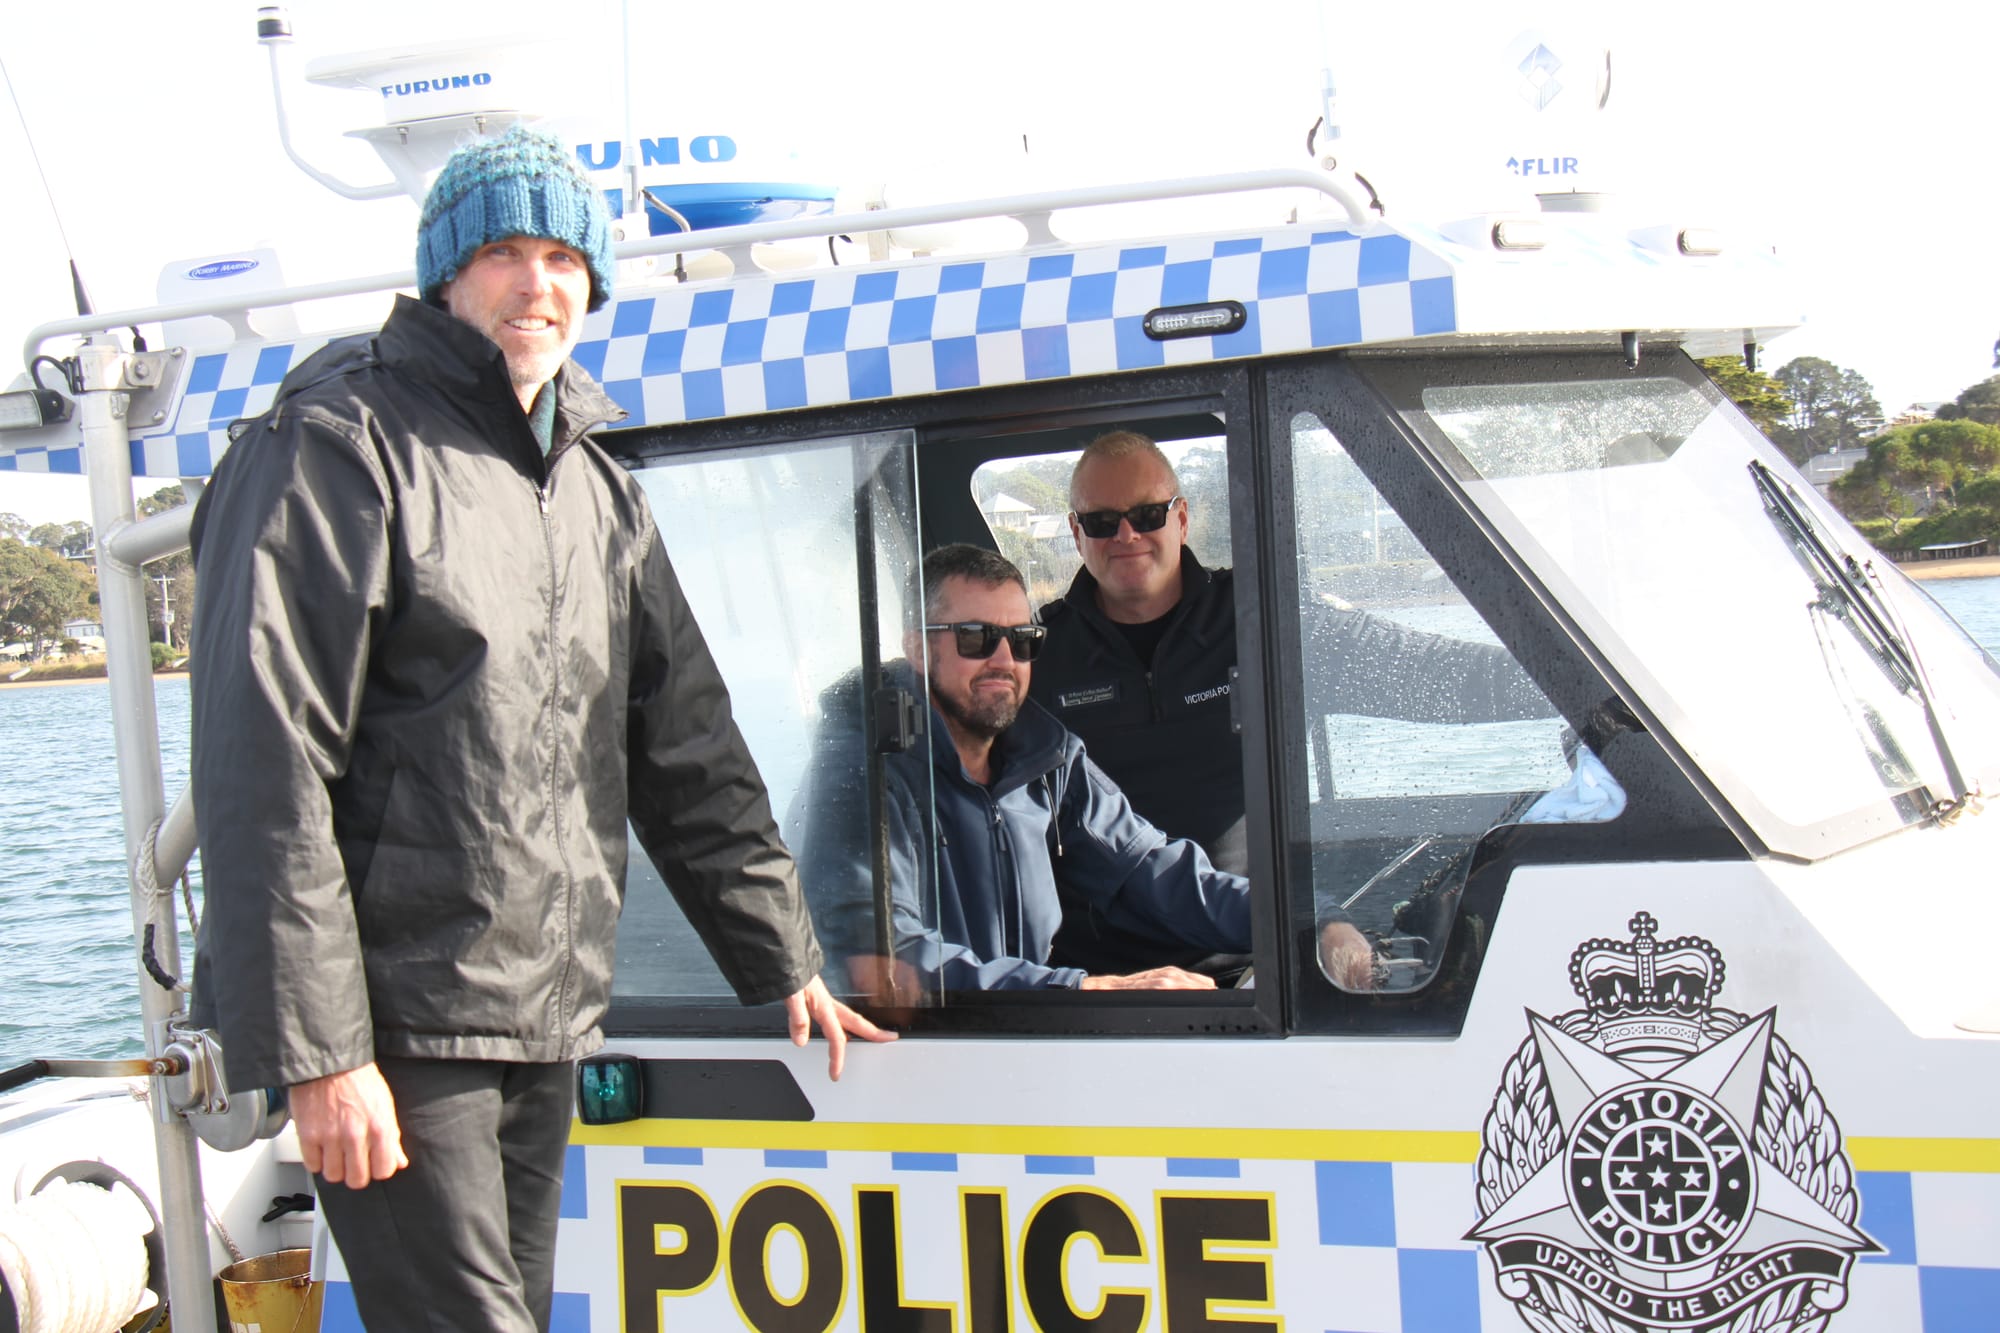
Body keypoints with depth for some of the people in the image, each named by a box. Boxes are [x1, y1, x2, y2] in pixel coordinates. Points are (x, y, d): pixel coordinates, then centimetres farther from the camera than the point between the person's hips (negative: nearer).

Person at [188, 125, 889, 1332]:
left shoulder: (598, 489, 17)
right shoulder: (342, 444, -6)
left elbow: (689, 752, 22)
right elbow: (266, 768, -13)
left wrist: (786, 963, 20)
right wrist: (317, 1050, -18)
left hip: (545, 1026, 7)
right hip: (397, 1030, -7)